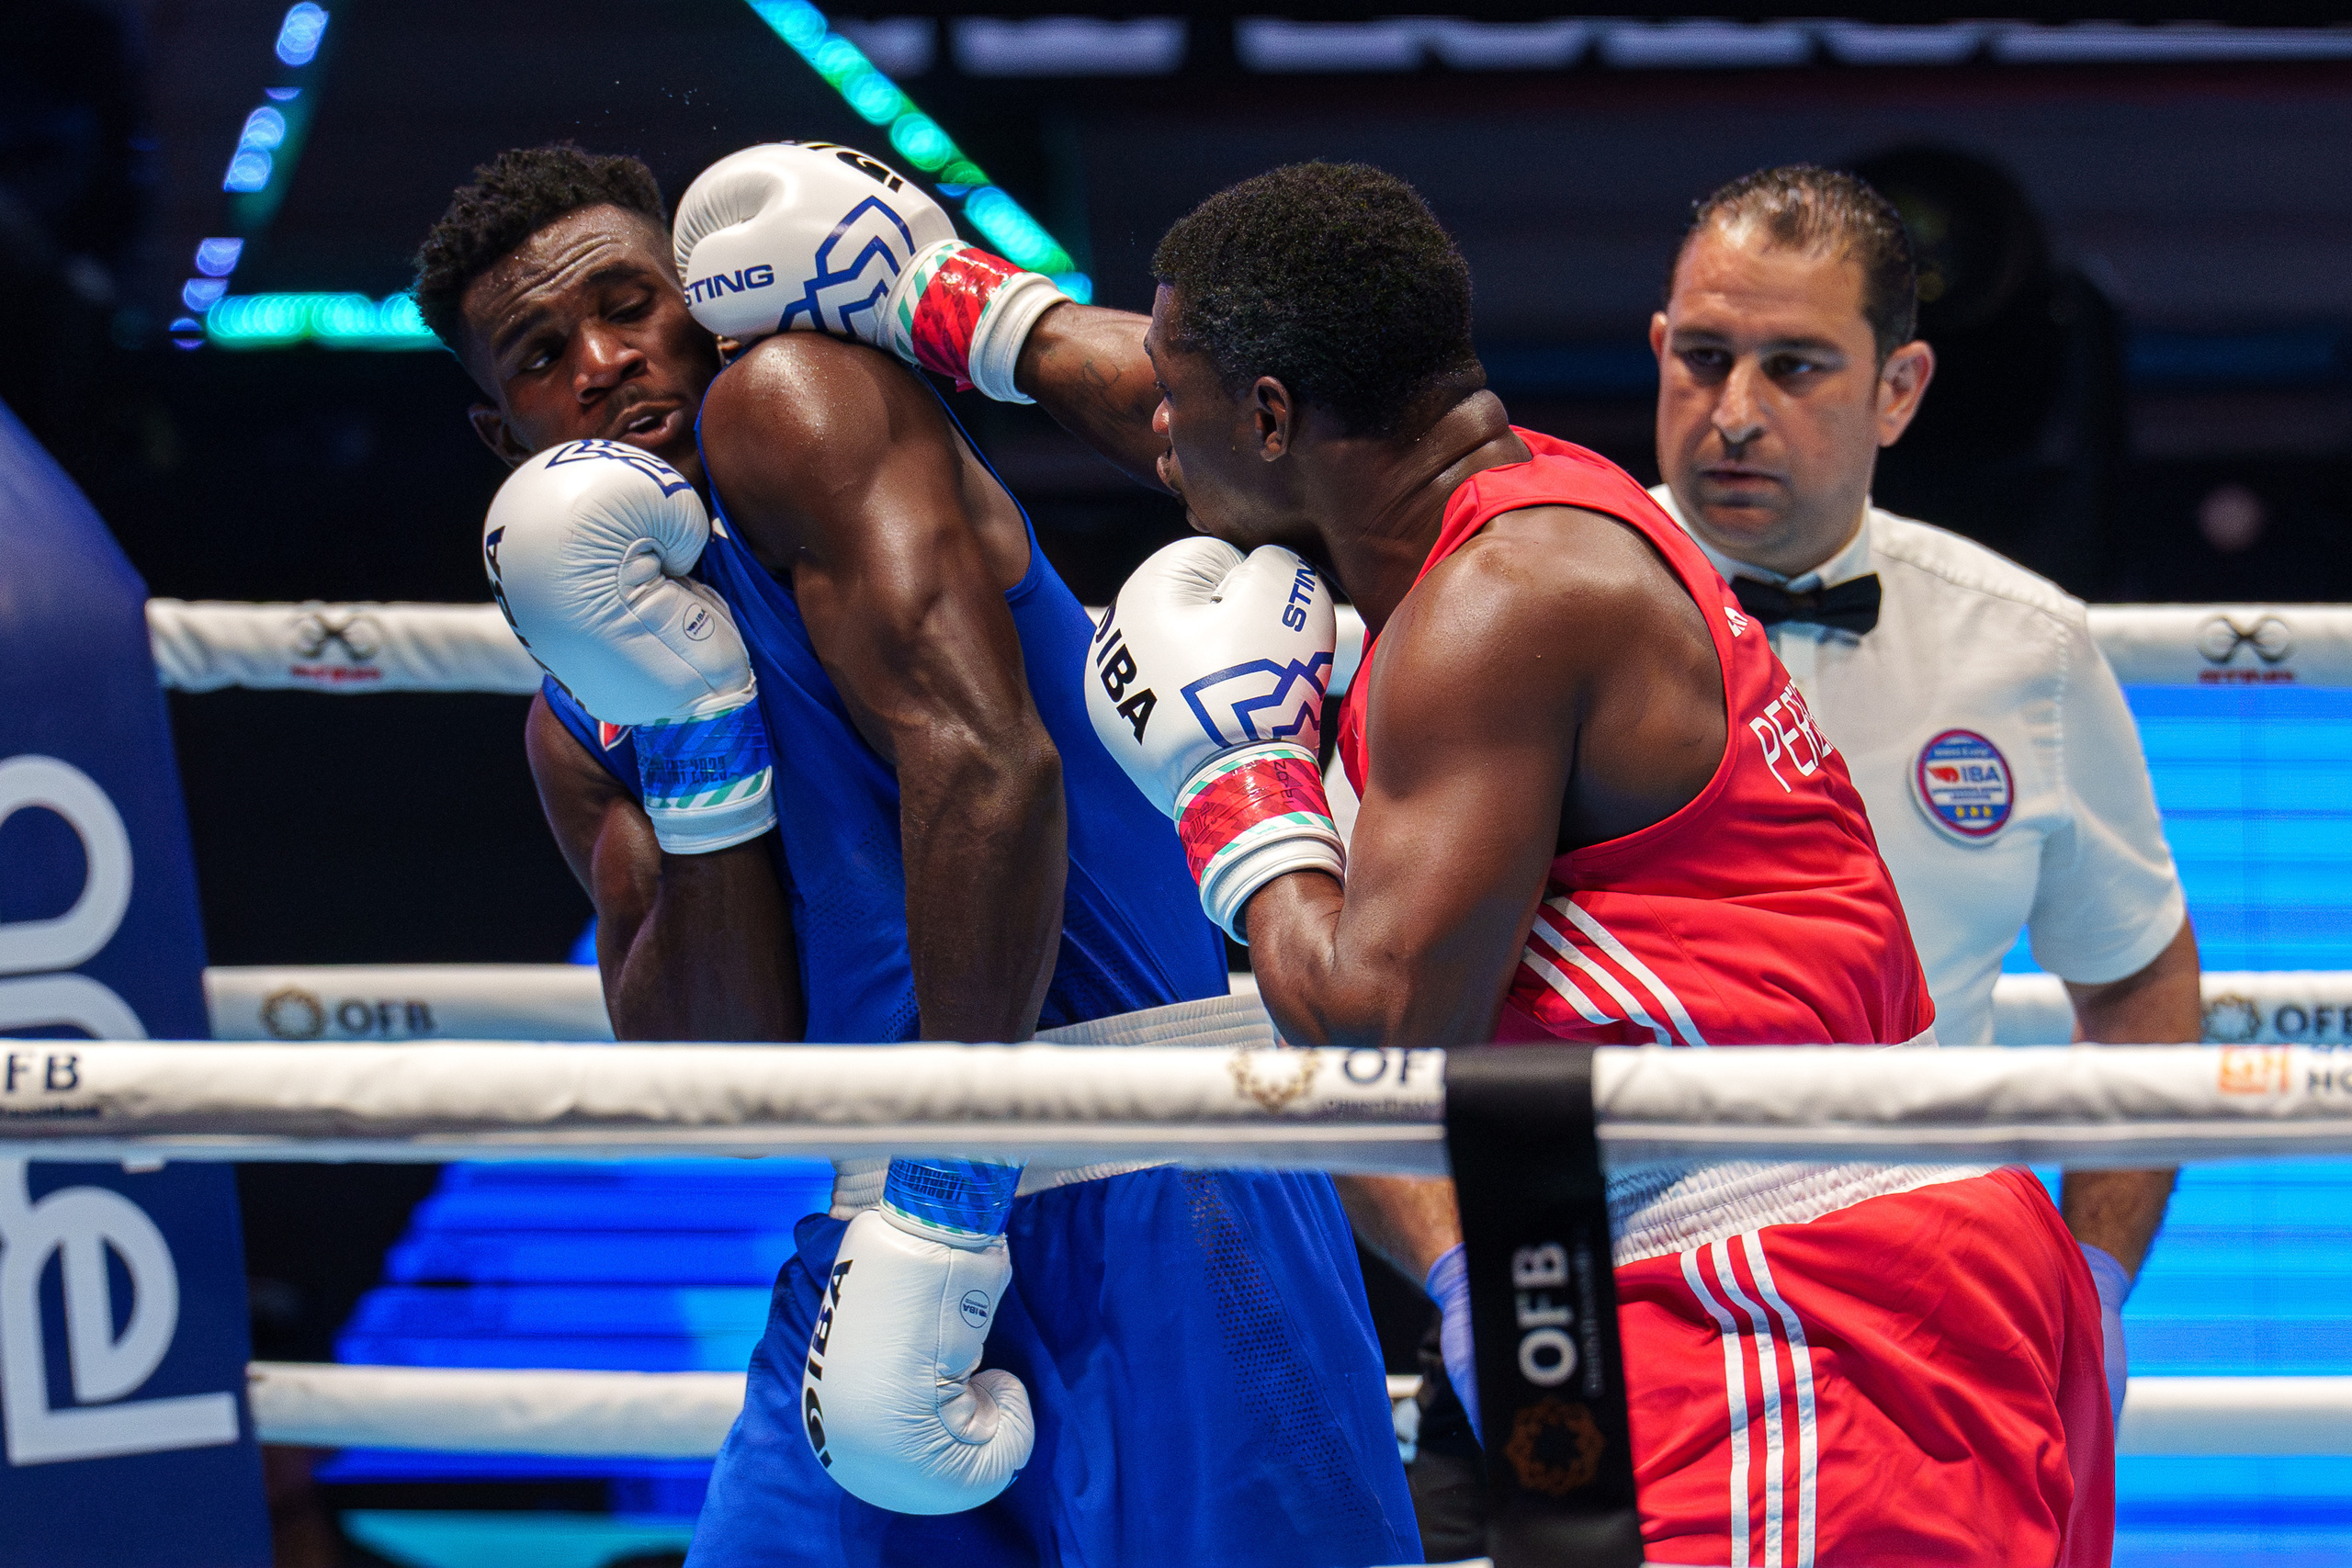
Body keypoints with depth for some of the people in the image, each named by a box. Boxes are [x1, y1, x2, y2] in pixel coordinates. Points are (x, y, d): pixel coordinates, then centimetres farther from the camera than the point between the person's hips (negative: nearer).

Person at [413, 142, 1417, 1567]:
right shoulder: (580, 728, 15)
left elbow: (989, 764, -19)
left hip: (1131, 1204, -7)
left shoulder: (790, 406, -5)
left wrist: (947, 1212, -20)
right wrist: (694, 735, -7)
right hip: (884, 1232, 7)